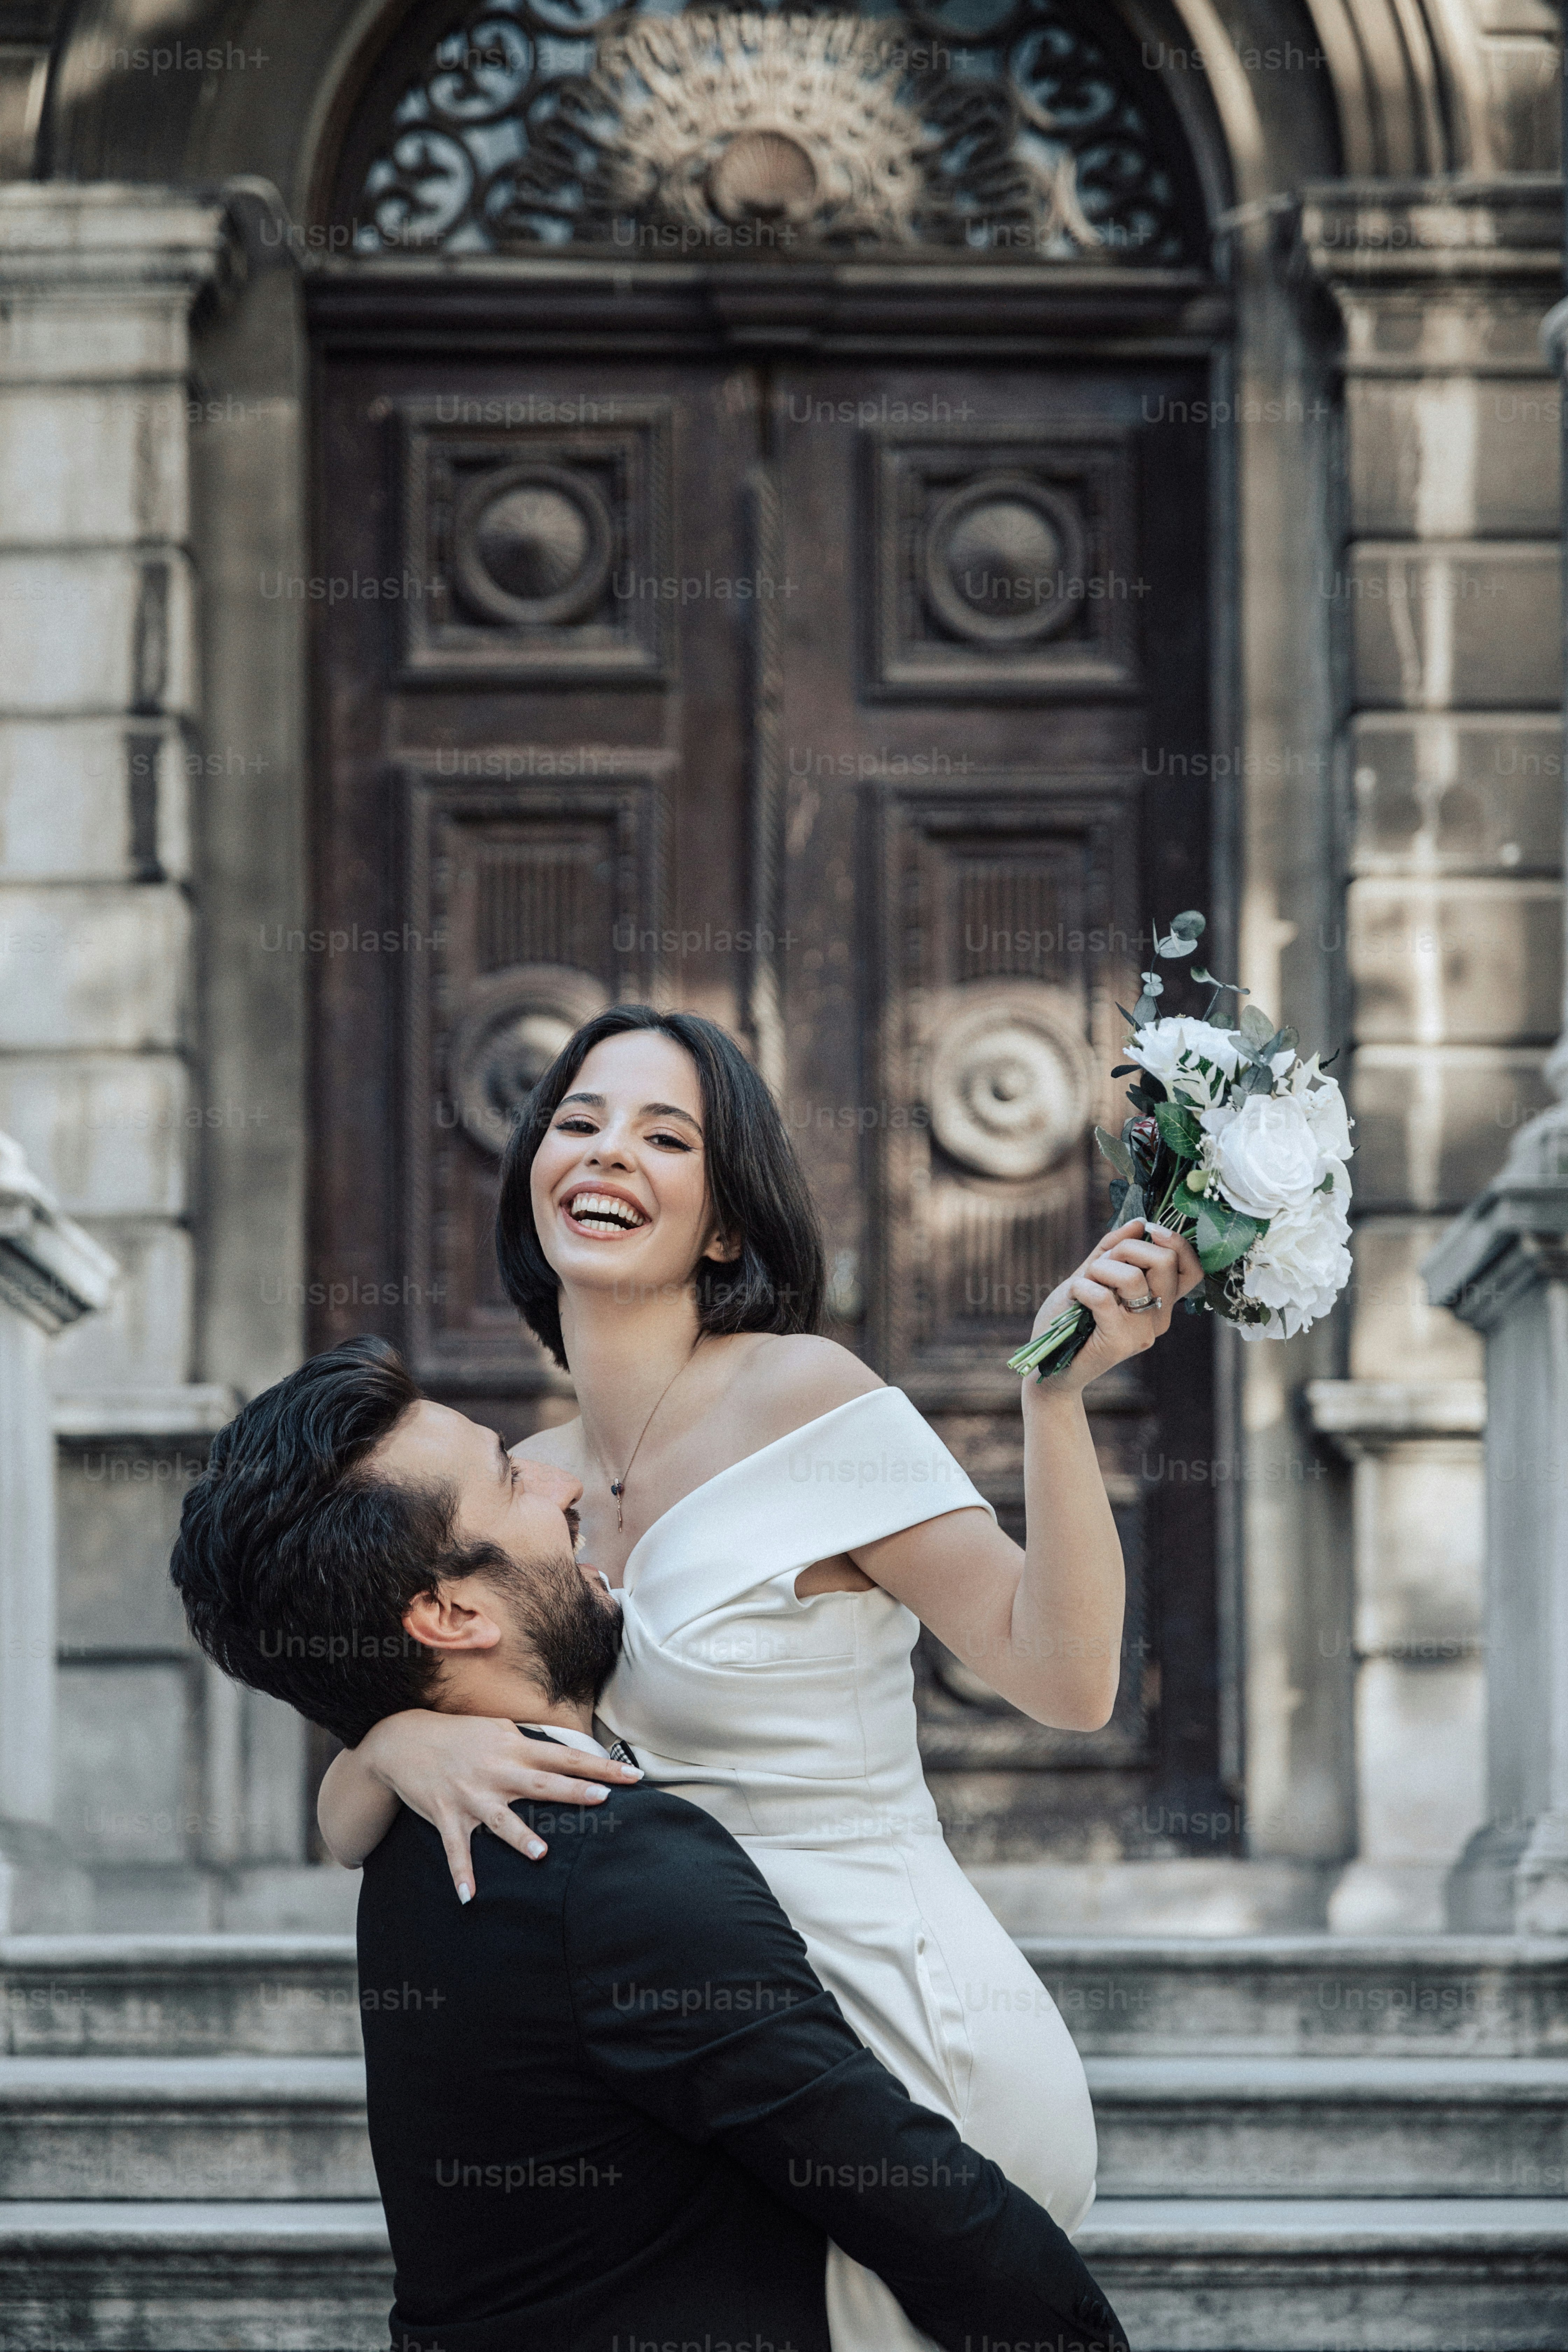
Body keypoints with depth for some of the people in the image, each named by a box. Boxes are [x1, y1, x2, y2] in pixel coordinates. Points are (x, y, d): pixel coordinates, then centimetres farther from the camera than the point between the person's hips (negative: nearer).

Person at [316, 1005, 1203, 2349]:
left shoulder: (803, 1397, -11)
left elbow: (1065, 1678, -15)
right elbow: (345, 1826, 4)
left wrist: (1057, 1394, -26)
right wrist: (406, 1744, -19)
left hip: (911, 2044, -6)